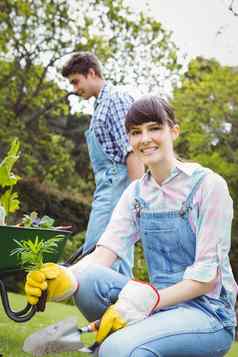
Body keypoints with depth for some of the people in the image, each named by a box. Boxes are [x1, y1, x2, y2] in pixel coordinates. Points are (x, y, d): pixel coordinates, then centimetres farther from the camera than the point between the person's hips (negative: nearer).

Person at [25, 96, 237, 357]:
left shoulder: (207, 184, -10)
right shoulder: (136, 193, 7)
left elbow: (208, 275, -13)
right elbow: (106, 251, -6)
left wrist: (147, 300, -25)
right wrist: (68, 278, -27)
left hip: (208, 309, -5)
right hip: (160, 301, 6)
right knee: (85, 278, -22)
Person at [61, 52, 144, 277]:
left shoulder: (117, 99, -5)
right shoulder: (100, 105, 24)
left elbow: (131, 150, -16)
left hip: (116, 185, -10)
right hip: (108, 189, 10)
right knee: (119, 261, 9)